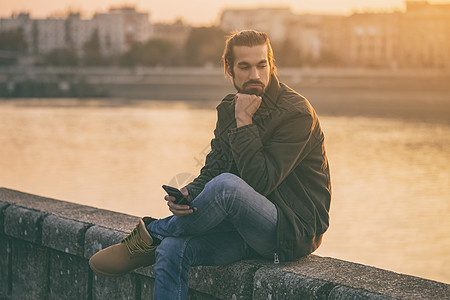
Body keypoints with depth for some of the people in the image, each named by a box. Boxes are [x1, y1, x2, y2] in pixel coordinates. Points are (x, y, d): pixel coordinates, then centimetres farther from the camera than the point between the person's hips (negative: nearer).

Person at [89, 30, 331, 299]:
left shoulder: (297, 113, -15)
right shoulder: (229, 109, 8)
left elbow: (260, 181, -22)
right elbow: (212, 170, 3)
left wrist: (244, 122, -21)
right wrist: (188, 195, -19)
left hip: (295, 231, -7)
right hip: (248, 227, 7)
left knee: (226, 185, -33)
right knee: (173, 249, -18)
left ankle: (152, 233, -7)